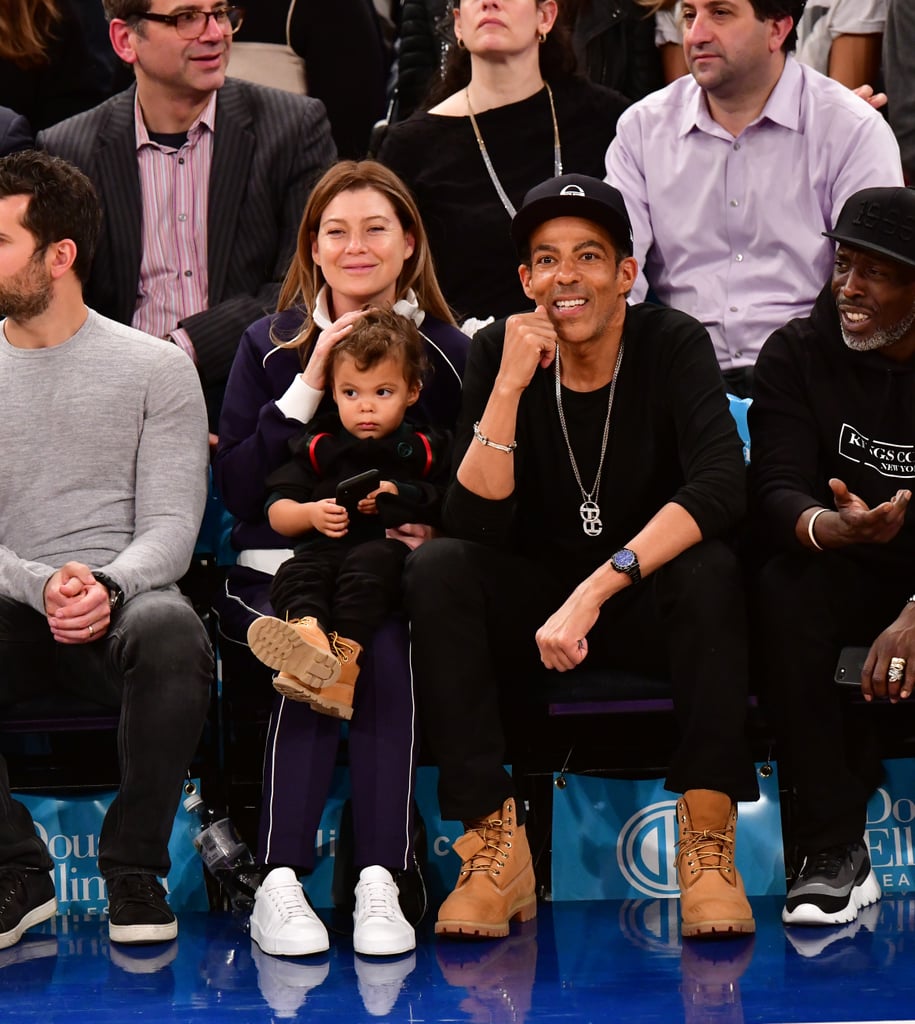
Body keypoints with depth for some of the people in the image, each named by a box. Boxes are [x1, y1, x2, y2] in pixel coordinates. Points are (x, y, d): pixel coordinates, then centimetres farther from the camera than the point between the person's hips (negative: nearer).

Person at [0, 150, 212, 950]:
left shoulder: (155, 368, 7)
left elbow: (171, 527, 0)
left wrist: (110, 586, -22)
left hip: (123, 599, -1)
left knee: (173, 635, -38)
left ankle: (135, 871, -17)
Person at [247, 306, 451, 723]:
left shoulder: (423, 450, 17)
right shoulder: (319, 446, 23)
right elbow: (277, 512, 21)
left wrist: (397, 499, -2)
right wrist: (312, 513, -1)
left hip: (389, 548, -3)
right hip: (325, 547, 3)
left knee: (367, 564, -38)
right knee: (295, 574, -31)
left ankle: (344, 654, -58)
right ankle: (308, 630, -63)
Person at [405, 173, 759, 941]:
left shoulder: (672, 345, -10)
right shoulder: (499, 354, -6)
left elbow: (720, 487, -26)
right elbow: (474, 524, -16)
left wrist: (596, 590, -34)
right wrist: (510, 386, -27)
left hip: (650, 602, -1)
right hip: (531, 603, 2)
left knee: (711, 570, -33)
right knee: (436, 569, -26)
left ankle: (708, 847, -29)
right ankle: (495, 848, -28)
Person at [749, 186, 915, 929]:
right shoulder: (800, 354, -2)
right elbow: (775, 490, -12)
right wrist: (831, 528, -38)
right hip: (855, 578, 1)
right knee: (785, 588, -31)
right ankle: (836, 851, -28)